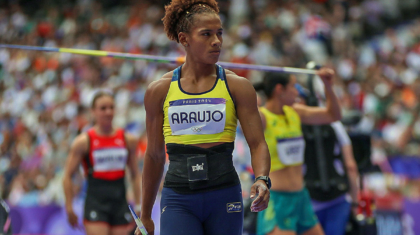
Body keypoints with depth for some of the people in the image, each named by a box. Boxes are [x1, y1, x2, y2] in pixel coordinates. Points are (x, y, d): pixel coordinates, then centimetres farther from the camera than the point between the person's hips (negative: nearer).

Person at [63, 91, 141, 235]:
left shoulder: (128, 140, 8)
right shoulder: (84, 141, -2)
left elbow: (135, 175, 14)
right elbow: (68, 176, 0)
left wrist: (138, 207, 8)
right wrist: (69, 208, -5)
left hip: (120, 203, 4)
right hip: (96, 204, -4)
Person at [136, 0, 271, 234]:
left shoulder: (237, 87, 3)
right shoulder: (159, 91, 5)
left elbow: (258, 143, 0)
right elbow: (154, 155, 13)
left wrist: (262, 179, -21)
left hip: (224, 197, 1)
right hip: (178, 199, 0)